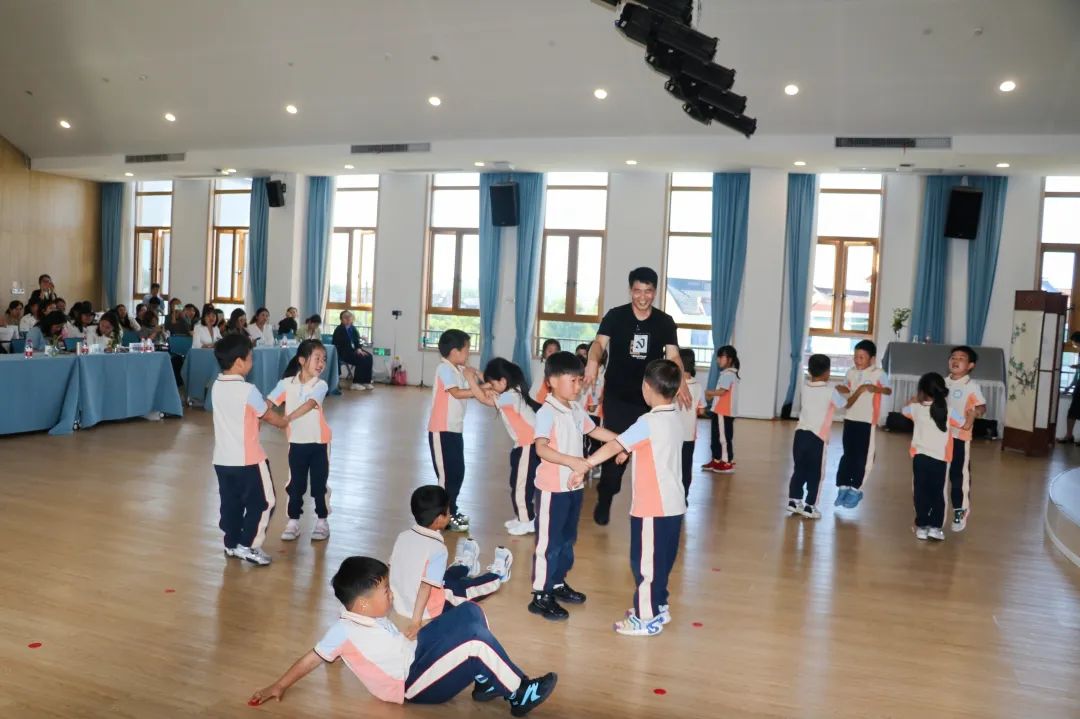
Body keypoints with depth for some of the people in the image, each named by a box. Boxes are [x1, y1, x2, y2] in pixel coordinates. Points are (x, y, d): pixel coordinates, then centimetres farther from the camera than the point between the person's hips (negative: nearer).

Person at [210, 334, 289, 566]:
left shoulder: (217, 387, 4)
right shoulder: (248, 391, -17)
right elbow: (268, 416, -2)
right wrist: (286, 423, 15)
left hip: (222, 459, 7)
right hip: (247, 460, -7)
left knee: (231, 503, 17)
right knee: (262, 502, 6)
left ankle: (231, 543, 27)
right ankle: (248, 546, 6)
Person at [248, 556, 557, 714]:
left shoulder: (371, 617, 5)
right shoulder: (344, 631, -18)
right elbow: (312, 658, -12)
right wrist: (279, 686, -9)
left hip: (416, 651, 9)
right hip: (413, 684, -9)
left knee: (471, 612, -2)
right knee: (477, 641, -28)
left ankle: (486, 682, 4)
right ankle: (519, 695, -11)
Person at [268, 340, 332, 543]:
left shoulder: (320, 385, -11)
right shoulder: (287, 383, -5)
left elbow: (309, 404, -27)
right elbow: (269, 403, -10)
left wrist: (288, 418, -40)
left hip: (319, 442, -1)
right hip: (296, 442, 2)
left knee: (319, 484, 7)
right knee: (295, 484, 10)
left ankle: (322, 521, 21)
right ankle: (293, 521, 23)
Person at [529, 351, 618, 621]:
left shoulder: (577, 410, 7)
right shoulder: (547, 412, -20)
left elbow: (594, 430, 24)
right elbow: (541, 449, -32)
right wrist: (574, 462, -40)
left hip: (574, 486, 9)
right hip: (552, 488, -9)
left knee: (567, 539, 19)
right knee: (549, 542, 0)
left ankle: (558, 584, 35)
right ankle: (540, 596, 10)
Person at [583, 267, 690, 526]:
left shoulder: (665, 322, 2)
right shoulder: (615, 316, -5)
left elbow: (673, 356, -6)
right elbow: (599, 342, -19)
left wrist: (680, 382, -25)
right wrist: (593, 361, -42)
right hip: (617, 397, -2)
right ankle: (604, 500, 20)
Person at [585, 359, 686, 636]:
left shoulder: (649, 422, -18)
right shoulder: (675, 418, 7)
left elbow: (614, 446, -19)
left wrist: (585, 464, -16)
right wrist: (628, 450, 20)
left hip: (653, 507, -8)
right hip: (672, 504, 9)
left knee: (645, 561, 2)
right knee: (660, 560, 20)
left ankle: (647, 618, 11)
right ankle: (658, 607, 32)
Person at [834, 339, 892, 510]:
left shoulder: (878, 373, -7)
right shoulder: (851, 372, 6)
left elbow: (889, 390, -10)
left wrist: (875, 388, -28)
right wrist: (838, 388, -9)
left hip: (867, 420, -4)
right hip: (850, 418, 4)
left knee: (861, 456, 3)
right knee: (847, 454, 9)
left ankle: (855, 489, 14)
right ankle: (843, 487, 16)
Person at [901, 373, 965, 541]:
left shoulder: (916, 409, -1)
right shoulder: (948, 411, -5)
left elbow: (903, 411, 20)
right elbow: (963, 424, 7)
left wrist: (913, 401, 37)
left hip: (920, 456, 1)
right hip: (940, 459, 0)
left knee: (921, 492, 8)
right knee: (937, 493, 10)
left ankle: (921, 526, 9)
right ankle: (935, 526, 6)